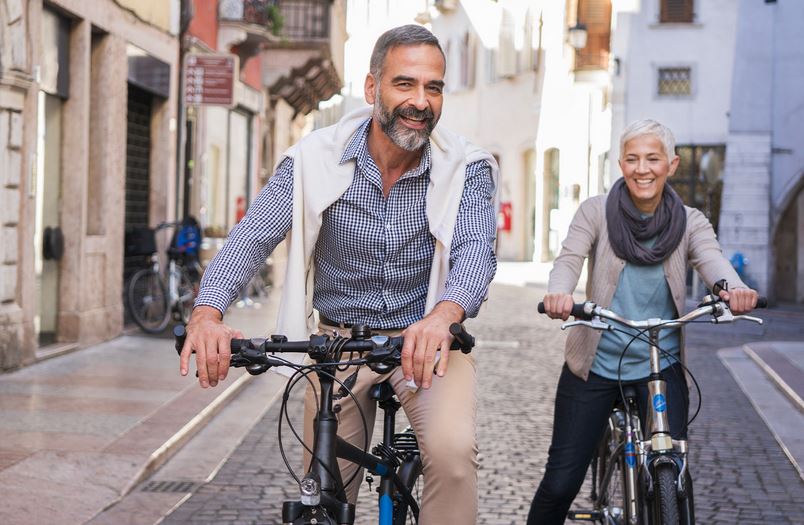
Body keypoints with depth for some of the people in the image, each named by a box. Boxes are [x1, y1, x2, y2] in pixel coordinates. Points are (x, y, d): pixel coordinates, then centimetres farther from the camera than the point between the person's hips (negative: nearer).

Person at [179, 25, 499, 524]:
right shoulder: (317, 159, -11)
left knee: (453, 449, -29)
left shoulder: (467, 168, -12)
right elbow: (253, 235, -18)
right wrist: (207, 314, -38)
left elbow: (476, 250, -26)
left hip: (426, 340, -1)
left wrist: (443, 316, -49)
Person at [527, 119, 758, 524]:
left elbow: (712, 260, -18)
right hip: (595, 365, -1)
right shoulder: (596, 212, -1)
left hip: (661, 368, 1)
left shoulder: (689, 222, 1)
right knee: (560, 483, 1)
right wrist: (558, 293, -41)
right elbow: (569, 259, -16)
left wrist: (734, 289, -43)